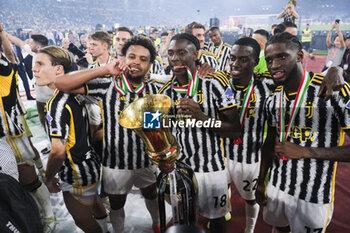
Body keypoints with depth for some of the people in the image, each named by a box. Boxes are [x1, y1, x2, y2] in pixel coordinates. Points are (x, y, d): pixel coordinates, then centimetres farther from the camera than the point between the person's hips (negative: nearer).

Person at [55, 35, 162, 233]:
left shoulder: (155, 90, -6)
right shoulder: (107, 85, -16)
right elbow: (61, 83, -24)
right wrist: (105, 70, -28)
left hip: (147, 161, 3)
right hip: (116, 163, -2)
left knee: (152, 195, 28)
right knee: (117, 205, 21)